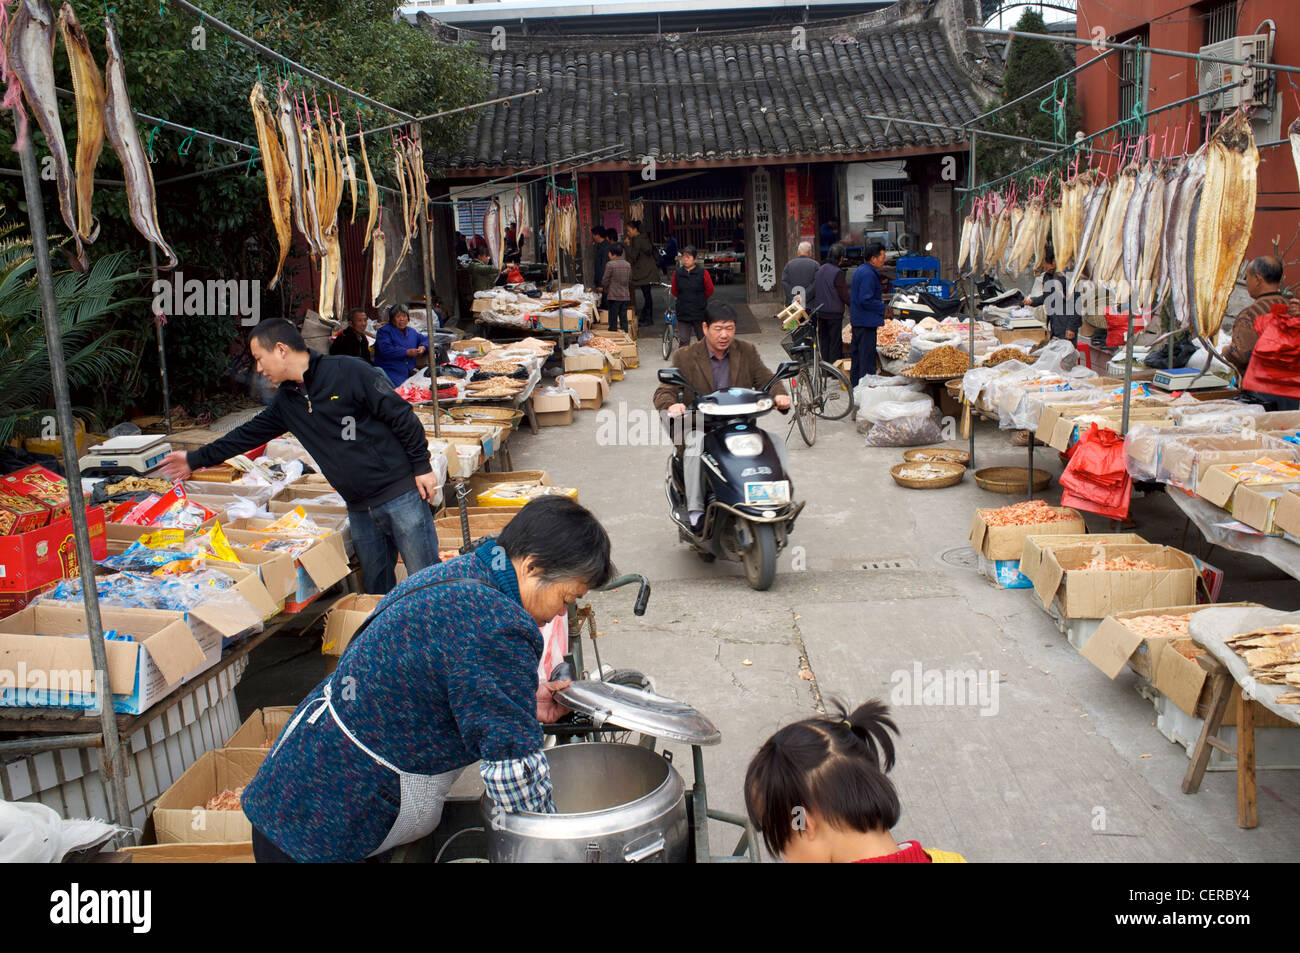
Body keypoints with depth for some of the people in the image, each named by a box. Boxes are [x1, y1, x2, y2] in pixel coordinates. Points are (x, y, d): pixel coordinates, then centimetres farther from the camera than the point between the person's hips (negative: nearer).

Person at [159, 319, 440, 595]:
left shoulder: (348, 372, -10)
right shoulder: (286, 401, 13)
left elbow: (400, 415, -10)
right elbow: (249, 433, 24)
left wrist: (422, 465, -11)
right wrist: (196, 459, 28)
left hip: (400, 493, -7)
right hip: (359, 509, 7)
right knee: (376, 588, 11)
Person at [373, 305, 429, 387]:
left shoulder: (412, 332, 22)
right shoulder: (384, 331, 2)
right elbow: (386, 350, -13)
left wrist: (423, 347, 1)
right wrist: (407, 352, -17)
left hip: (409, 373, 6)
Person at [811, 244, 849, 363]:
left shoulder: (819, 270, 7)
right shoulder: (837, 273, -15)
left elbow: (813, 291, 12)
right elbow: (844, 295, -12)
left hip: (819, 312, 7)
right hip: (834, 313, -7)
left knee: (823, 340, 13)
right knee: (835, 341, 1)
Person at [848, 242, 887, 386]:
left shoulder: (859, 270, 13)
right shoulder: (869, 274, -19)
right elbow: (866, 301, -24)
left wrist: (878, 298, 17)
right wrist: (883, 307, -13)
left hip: (857, 320, 11)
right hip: (866, 322, -11)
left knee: (857, 353, 17)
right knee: (867, 356, -6)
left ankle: (854, 384, 25)